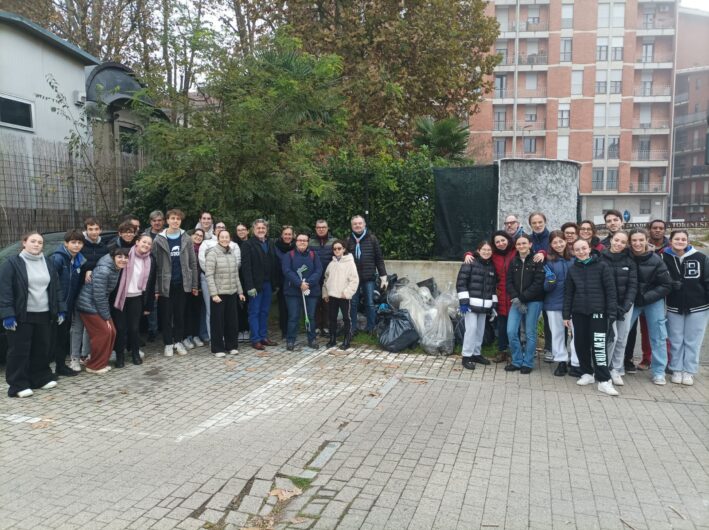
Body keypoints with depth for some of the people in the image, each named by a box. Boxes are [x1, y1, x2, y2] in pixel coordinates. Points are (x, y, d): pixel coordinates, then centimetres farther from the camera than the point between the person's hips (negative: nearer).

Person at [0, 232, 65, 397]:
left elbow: (56, 288, 15)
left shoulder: (48, 265, 11)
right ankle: (18, 385, 8)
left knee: (42, 349, 12)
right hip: (21, 316, -5)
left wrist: (61, 309, 9)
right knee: (19, 350, 0)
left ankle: (41, 378, 25)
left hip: (43, 315, 5)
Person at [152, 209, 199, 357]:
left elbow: (193, 263, 4)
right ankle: (168, 343, 17)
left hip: (182, 283, 1)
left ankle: (178, 341, 22)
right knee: (166, 315, 6)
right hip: (166, 283, -1)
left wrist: (194, 284, 1)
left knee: (180, 314, 10)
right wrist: (156, 287, -10)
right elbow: (155, 264, -5)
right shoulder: (159, 240, -2)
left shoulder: (186, 239, 3)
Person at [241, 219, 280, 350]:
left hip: (268, 284, 6)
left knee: (265, 312, 12)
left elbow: (275, 264, 12)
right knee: (254, 312, 1)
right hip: (256, 284, -6)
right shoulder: (248, 245, -5)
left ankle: (264, 337, 20)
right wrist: (250, 286, -19)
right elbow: (246, 267, -12)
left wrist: (275, 282, 5)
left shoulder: (270, 245, 13)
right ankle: (255, 340, 5)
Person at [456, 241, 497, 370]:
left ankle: (476, 354, 25)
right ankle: (466, 356, -2)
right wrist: (464, 301, -16)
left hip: (484, 305, 6)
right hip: (471, 303, -6)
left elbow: (494, 287, 18)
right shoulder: (470, 263, -7)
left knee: (480, 330, 12)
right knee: (471, 329, -10)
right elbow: (461, 282, -11)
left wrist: (494, 304, 12)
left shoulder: (492, 267, 12)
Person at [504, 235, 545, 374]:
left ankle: (528, 363, 14)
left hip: (533, 301, -4)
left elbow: (538, 283, -11)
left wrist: (522, 298, -14)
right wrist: (515, 299, -10)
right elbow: (509, 282, 5)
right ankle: (517, 361, 12)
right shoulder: (513, 262, 10)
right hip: (516, 302, 4)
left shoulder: (537, 261, -3)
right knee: (511, 331, -4)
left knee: (530, 333, 1)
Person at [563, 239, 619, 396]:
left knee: (598, 345, -9)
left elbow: (610, 290, -5)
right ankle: (587, 373, 25)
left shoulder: (602, 266, -2)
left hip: (597, 311, -4)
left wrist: (612, 312, -11)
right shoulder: (572, 269, 8)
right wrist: (567, 314, 8)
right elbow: (568, 293, 11)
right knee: (580, 344, 8)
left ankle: (604, 380, -4)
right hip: (579, 312, 4)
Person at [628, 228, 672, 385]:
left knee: (658, 336, 4)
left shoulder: (656, 260, -13)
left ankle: (658, 371, 15)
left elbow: (666, 285, -8)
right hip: (631, 302, 1)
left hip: (653, 301, 0)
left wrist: (646, 297, -16)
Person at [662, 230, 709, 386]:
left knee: (693, 341, 6)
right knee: (676, 341, 9)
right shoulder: (664, 258, -5)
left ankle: (689, 371, 16)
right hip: (674, 307, 1)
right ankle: (676, 370, 19)